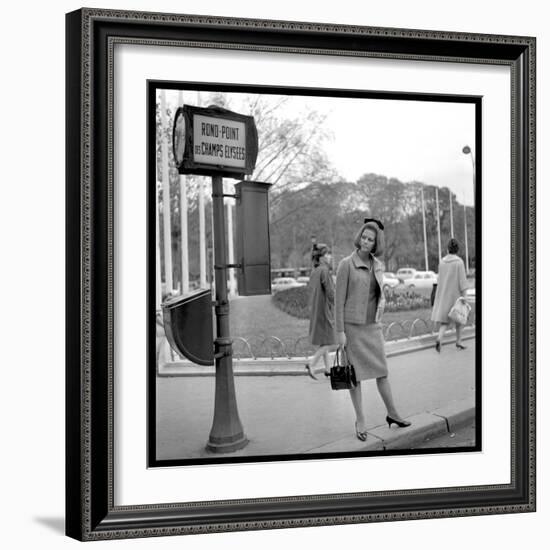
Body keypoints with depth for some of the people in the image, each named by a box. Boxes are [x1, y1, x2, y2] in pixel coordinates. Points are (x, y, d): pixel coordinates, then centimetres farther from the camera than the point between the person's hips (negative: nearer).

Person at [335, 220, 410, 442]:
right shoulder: (346, 264, -11)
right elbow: (339, 299, -11)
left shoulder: (378, 266, 6)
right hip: (351, 325, -5)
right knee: (355, 373, 3)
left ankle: (392, 414, 22)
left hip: (372, 325, 5)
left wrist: (378, 319, 12)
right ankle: (360, 420, 13)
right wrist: (339, 331, -13)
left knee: (382, 370, 9)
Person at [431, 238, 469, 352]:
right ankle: (459, 342, 22)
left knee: (445, 320, 5)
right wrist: (464, 296, -11)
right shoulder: (459, 262, -12)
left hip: (444, 294, 4)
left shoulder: (442, 262, 2)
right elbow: (462, 280, -14)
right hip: (456, 294, -3)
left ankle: (439, 338, -20)